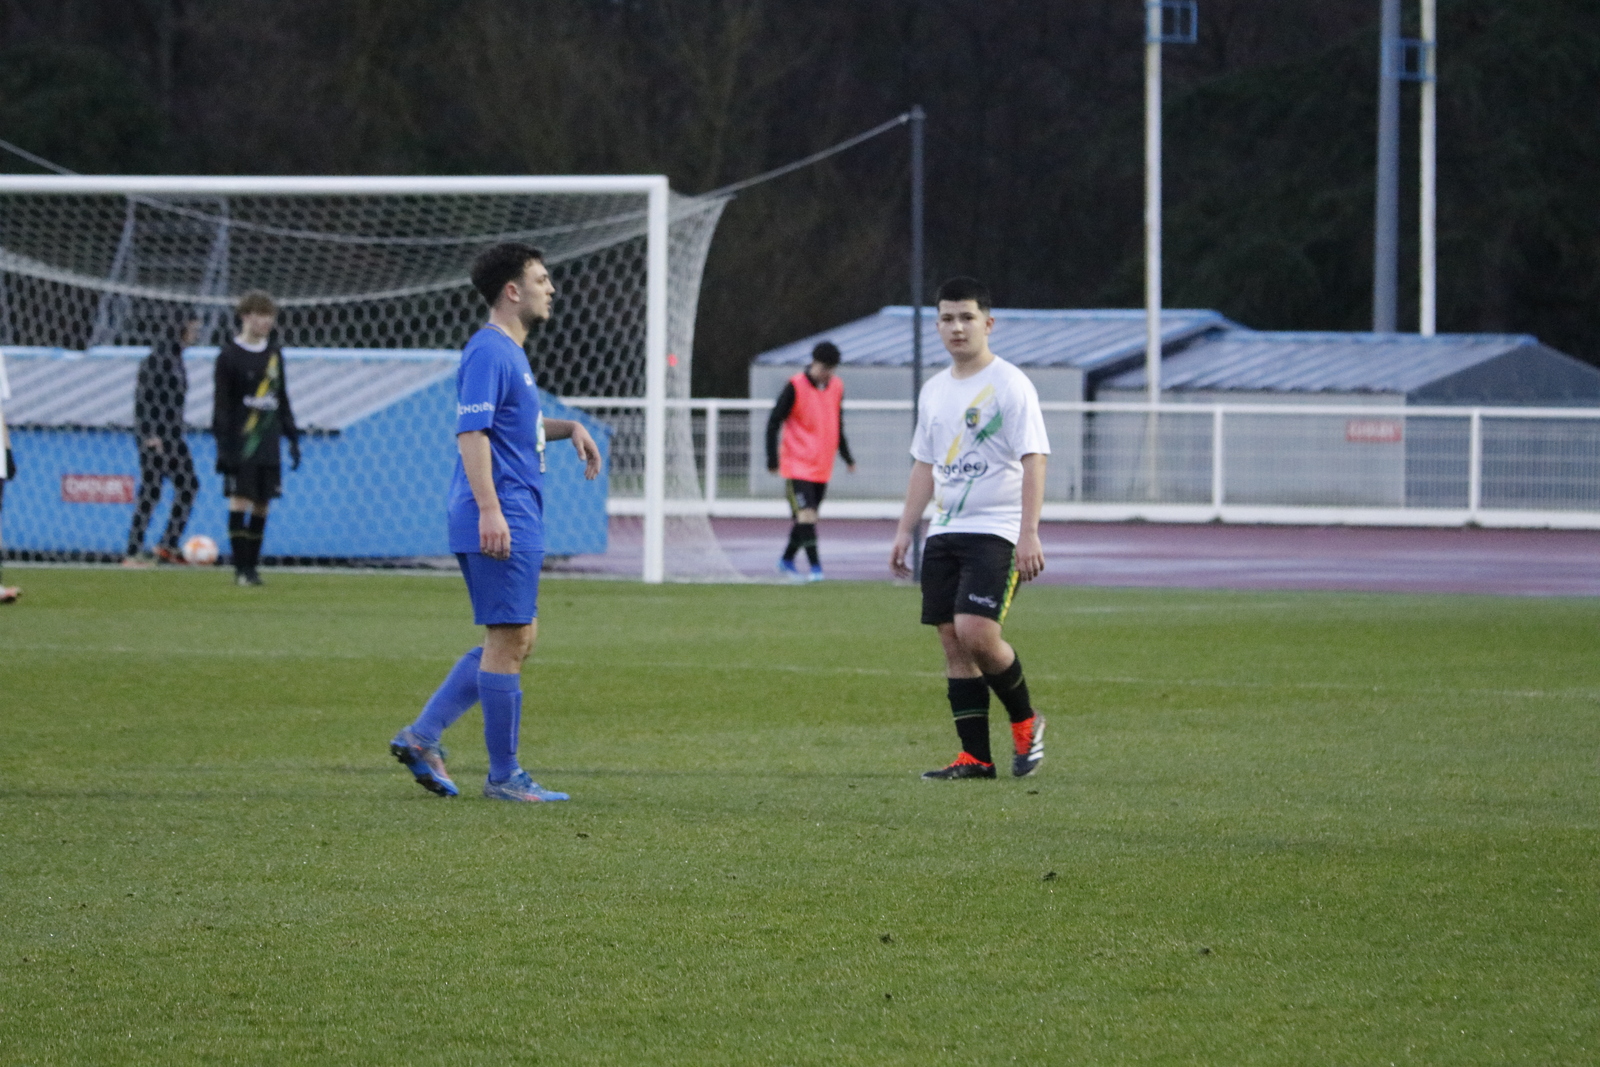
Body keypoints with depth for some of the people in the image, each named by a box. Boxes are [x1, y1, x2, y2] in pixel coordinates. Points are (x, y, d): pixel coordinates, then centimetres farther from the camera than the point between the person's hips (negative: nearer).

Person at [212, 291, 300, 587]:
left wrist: (292, 438, 17)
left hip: (268, 445, 5)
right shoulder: (229, 356, -3)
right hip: (240, 442, -5)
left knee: (262, 505, 2)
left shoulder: (274, 353, 13)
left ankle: (252, 567, 8)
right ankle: (241, 568, -7)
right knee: (240, 501, -9)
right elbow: (222, 405, -5)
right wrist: (223, 445, -11)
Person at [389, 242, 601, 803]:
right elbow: (471, 432, -21)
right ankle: (504, 776, 0)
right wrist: (489, 509, -28)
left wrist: (570, 428, 19)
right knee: (508, 642, -5)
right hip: (500, 521, -11)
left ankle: (422, 736, 12)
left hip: (516, 522, 11)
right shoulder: (488, 353, -13)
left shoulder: (510, 354, 19)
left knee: (516, 641, 13)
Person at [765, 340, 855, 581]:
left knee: (806, 517, 11)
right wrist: (773, 459, -12)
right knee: (806, 515, -16)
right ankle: (815, 568, -17)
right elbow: (774, 422, -7)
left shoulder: (836, 387, 8)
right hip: (798, 465, -6)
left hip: (822, 467, 6)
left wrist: (847, 457, 22)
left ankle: (787, 561, 26)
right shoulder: (795, 387, -10)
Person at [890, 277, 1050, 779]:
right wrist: (905, 530, 14)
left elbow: (1033, 460, -12)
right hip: (944, 532, 7)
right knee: (953, 642, 2)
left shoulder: (1010, 384, -7)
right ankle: (975, 757, 6)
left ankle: (1025, 721, 4)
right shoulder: (934, 390, 14)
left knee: (976, 632, -19)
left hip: (995, 532, -7)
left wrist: (1028, 534, -20)